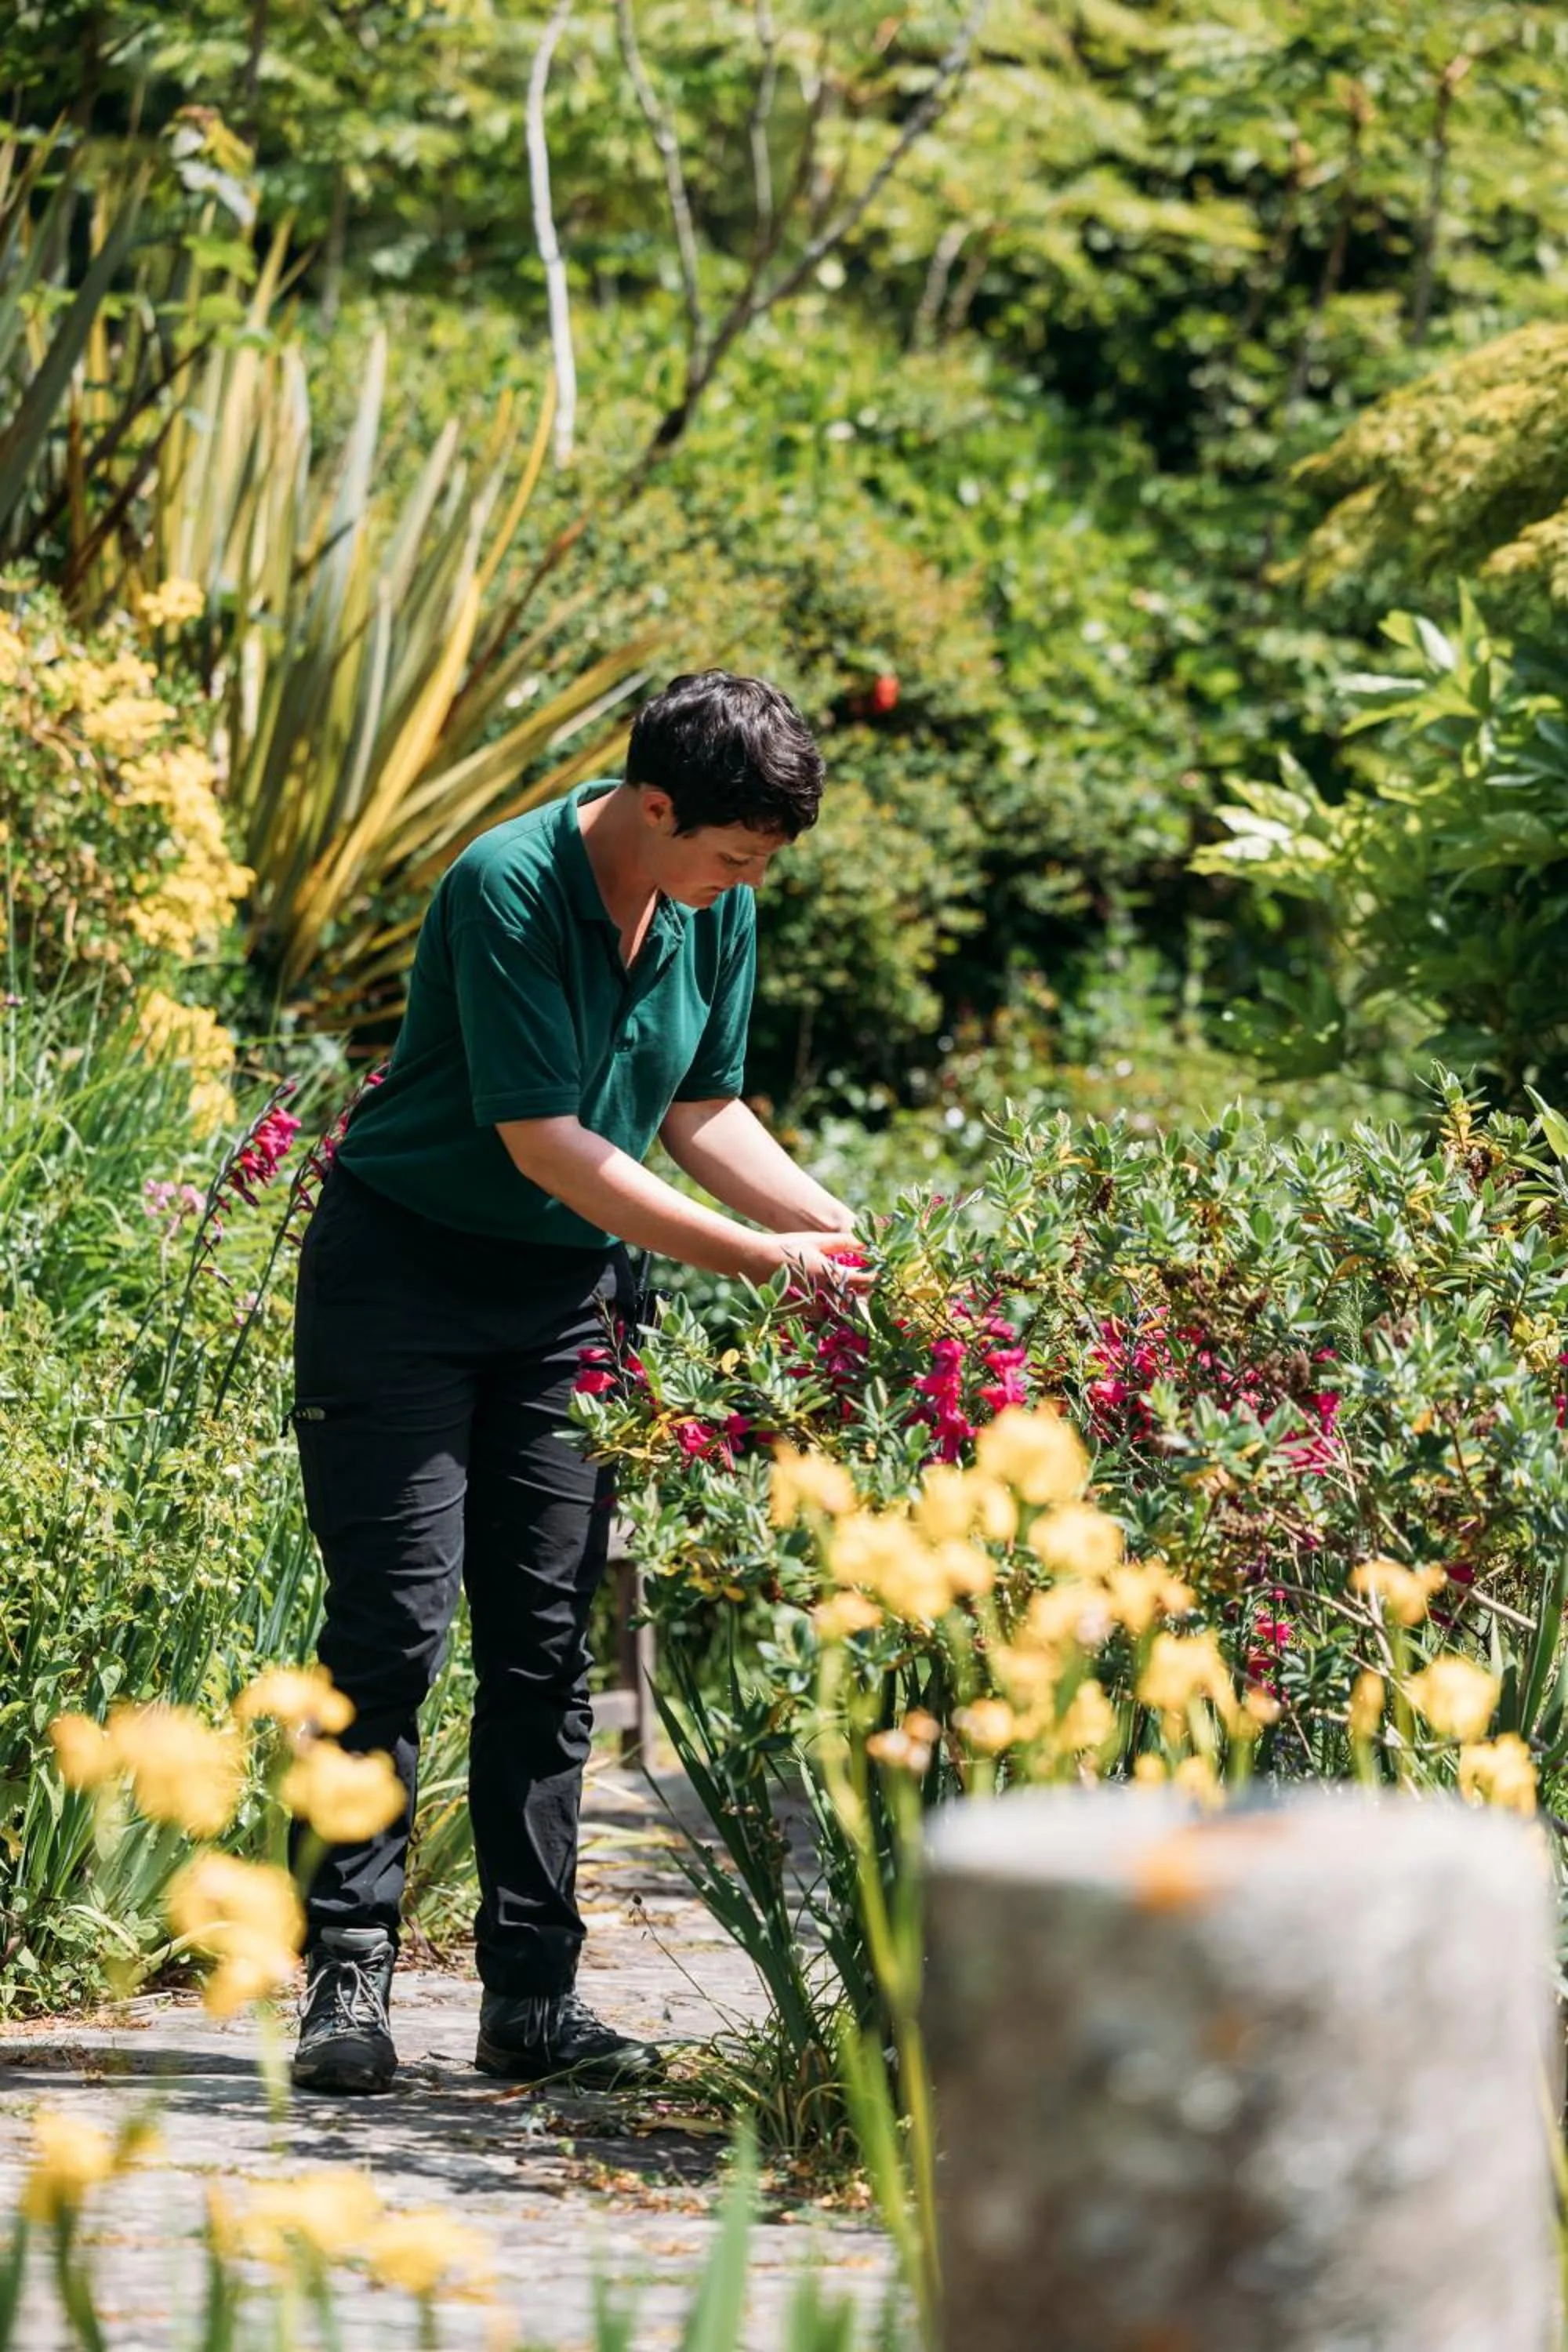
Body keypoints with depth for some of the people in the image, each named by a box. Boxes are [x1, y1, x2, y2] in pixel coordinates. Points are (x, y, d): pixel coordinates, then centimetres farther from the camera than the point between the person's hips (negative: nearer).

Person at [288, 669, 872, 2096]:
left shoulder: (717, 910, 1)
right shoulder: (508, 891, -22)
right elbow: (542, 1138, -24)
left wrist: (833, 1224, -4)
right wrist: (754, 1257, -24)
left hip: (572, 1295, 6)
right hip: (404, 1271, -6)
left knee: (546, 1645, 3)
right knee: (392, 1629, -9)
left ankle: (534, 1997, 6)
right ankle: (348, 1976, -4)